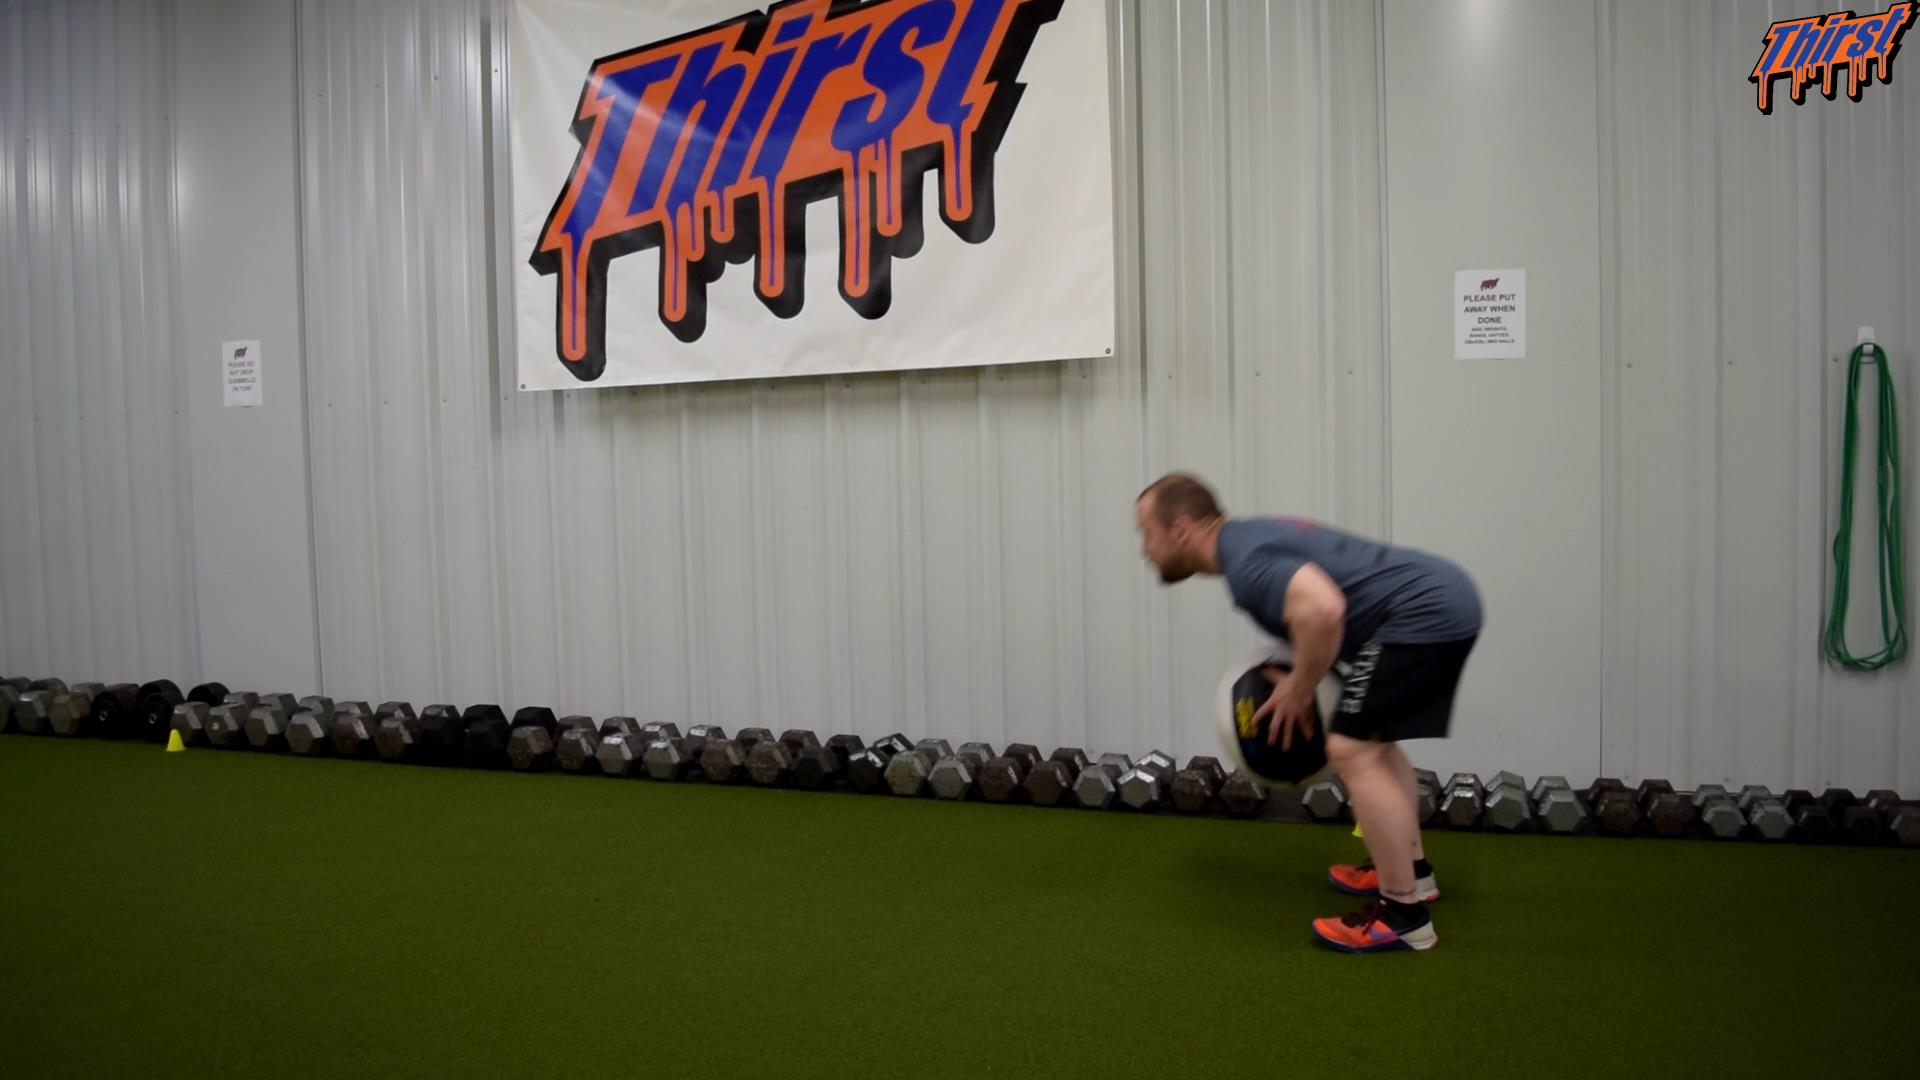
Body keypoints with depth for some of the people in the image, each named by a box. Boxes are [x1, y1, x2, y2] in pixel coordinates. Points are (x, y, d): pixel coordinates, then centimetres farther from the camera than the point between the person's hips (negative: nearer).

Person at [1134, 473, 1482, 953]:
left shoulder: (1244, 561, -17)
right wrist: (1299, 679, 18)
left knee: (1353, 752, -9)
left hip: (1424, 613, -11)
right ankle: (1412, 869, 34)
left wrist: (1298, 692, -18)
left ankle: (1402, 913, -1)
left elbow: (1322, 610, -35)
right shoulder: (1250, 536, 15)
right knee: (1372, 738, 24)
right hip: (1445, 599, 11)